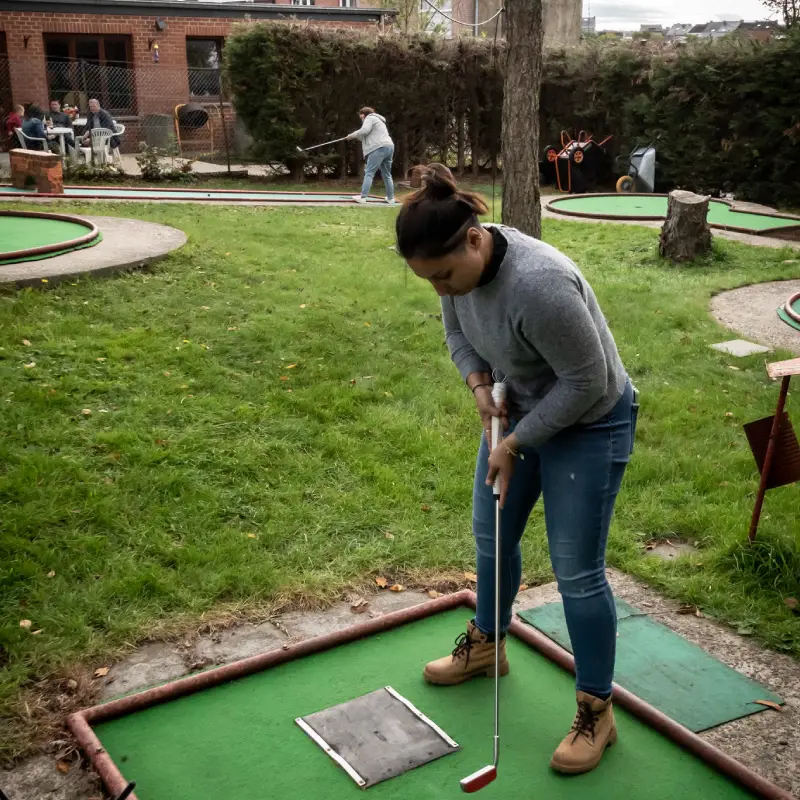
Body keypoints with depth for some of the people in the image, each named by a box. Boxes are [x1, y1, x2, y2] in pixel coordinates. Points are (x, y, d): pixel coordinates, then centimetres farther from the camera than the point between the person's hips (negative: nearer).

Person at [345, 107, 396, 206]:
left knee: (369, 173, -10)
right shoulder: (378, 120, 34)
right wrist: (357, 137, 17)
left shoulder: (370, 118, 4)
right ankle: (391, 198, 15)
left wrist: (352, 135, 1)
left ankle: (363, 197, -15)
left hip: (379, 148, -9)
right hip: (389, 147, 9)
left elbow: (364, 130, -13)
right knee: (387, 174, 14)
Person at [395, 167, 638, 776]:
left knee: (577, 571, -3)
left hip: (587, 424, -8)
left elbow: (586, 381, -28)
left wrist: (516, 444, -20)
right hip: (520, 412, 8)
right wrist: (480, 384, -9)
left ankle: (598, 712, 13)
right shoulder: (461, 265, -12)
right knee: (491, 537, 18)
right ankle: (486, 645, 40)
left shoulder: (539, 284, -36)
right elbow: (458, 332, 7)